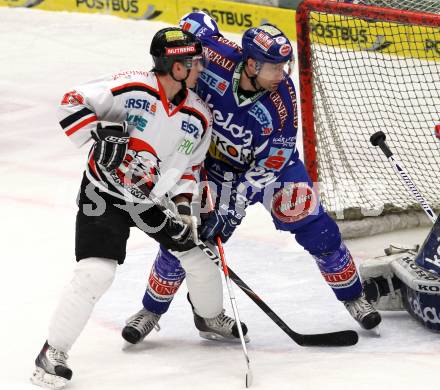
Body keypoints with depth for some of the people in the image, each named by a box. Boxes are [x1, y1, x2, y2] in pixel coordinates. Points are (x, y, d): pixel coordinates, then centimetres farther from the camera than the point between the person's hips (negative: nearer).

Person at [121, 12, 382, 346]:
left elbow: (271, 161, -25)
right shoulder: (215, 57, -31)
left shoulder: (281, 96, -31)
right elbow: (194, 22, -7)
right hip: (216, 162, 1)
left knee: (316, 230, -8)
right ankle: (152, 310, 16)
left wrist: (235, 204, -30)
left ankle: (353, 296, 14)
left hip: (269, 163, -1)